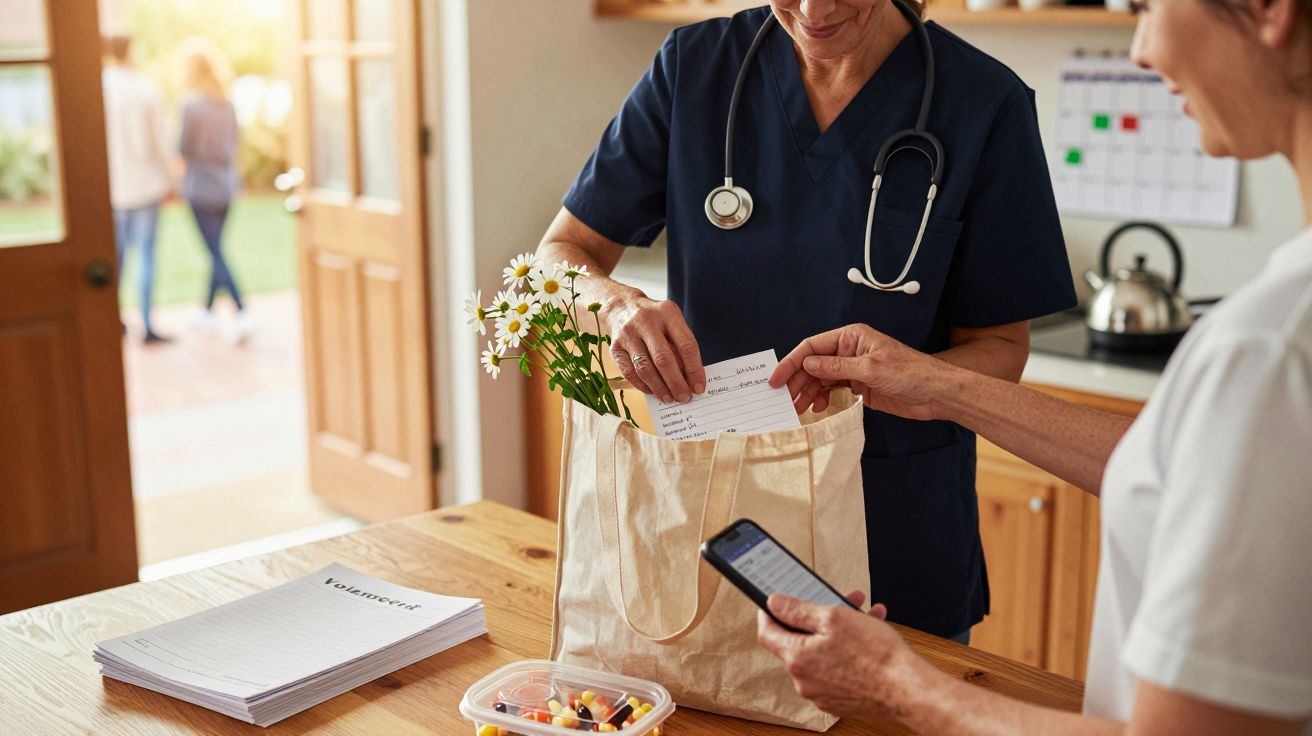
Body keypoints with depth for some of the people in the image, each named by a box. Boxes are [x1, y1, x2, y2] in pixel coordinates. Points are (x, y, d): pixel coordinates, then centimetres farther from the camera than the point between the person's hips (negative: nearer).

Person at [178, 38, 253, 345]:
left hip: (201, 188, -6)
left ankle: (242, 314, -16)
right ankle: (208, 313, 28)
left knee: (216, 253, -4)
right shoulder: (228, 104, 3)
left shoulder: (192, 106, -15)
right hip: (227, 184, 6)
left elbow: (184, 150, -10)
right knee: (217, 251, 16)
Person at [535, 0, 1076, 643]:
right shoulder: (694, 65, -6)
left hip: (897, 520, -2)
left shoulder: (983, 103, -11)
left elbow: (999, 350, -8)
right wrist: (616, 301, -26)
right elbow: (559, 256, -3)